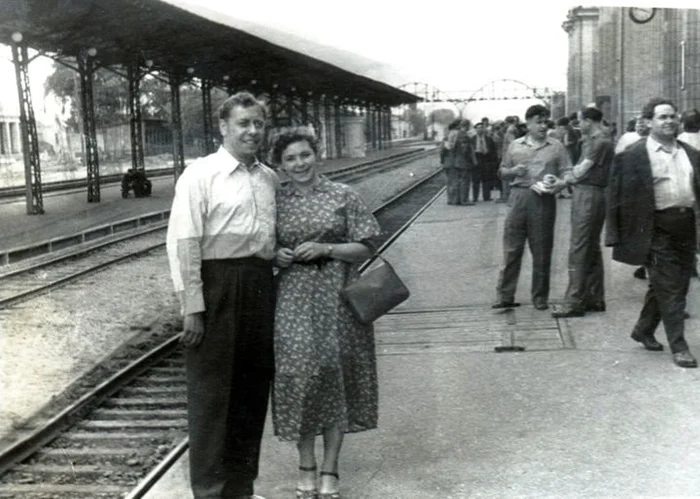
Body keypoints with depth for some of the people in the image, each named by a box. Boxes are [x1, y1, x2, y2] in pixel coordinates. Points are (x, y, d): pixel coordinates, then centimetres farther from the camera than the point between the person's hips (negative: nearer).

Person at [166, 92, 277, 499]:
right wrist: (193, 308, -14)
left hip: (261, 285, 6)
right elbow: (183, 243, -11)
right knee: (211, 392, 1)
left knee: (254, 387, 13)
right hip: (217, 285, -6)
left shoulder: (270, 178, 12)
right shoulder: (201, 175, -6)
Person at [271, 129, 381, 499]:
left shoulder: (342, 196, 0)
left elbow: (365, 249, -1)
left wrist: (325, 249, -13)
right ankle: (305, 466, 14)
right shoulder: (275, 201, 6)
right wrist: (277, 256, -6)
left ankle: (329, 468, 14)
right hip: (293, 299, 1)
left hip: (336, 297, -1)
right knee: (299, 373, -2)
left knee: (334, 374, 2)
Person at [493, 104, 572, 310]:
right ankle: (505, 295, 6)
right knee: (511, 249, 0)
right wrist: (514, 171, -5)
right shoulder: (515, 145, 12)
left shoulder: (556, 147, 8)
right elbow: (502, 171, 16)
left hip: (544, 201, -1)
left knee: (542, 251, 5)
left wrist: (560, 183, -18)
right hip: (519, 197, 1)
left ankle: (540, 296, 16)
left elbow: (566, 172, 4)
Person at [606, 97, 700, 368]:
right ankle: (678, 346, 6)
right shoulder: (633, 155, -6)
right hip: (656, 228, -6)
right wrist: (617, 235, -10)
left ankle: (644, 330, 31)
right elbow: (619, 196, -7)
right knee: (668, 288, -3)